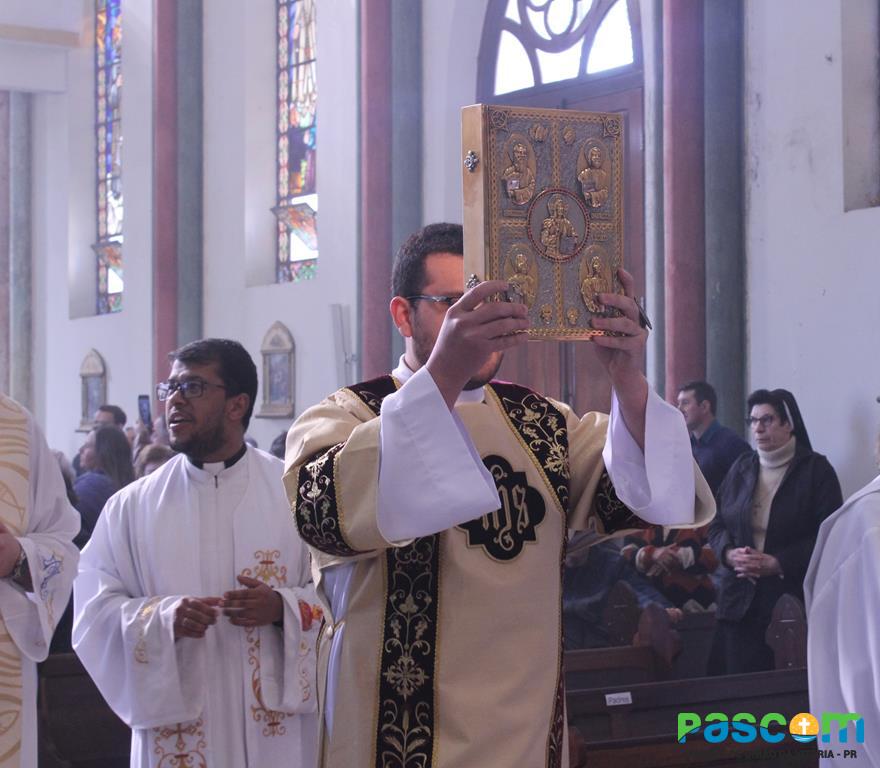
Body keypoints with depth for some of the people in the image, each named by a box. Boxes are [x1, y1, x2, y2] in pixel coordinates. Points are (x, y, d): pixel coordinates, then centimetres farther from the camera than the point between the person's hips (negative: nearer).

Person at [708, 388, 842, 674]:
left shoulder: (816, 469, -1)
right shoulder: (742, 468, 13)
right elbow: (717, 524, 16)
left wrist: (778, 564, -16)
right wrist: (729, 553, -6)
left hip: (792, 598, -4)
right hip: (740, 601, 4)